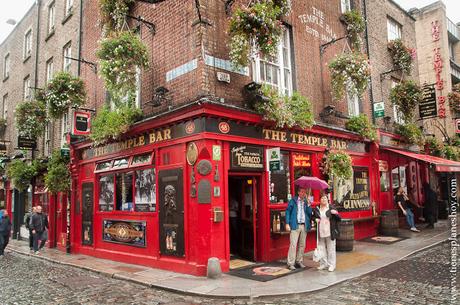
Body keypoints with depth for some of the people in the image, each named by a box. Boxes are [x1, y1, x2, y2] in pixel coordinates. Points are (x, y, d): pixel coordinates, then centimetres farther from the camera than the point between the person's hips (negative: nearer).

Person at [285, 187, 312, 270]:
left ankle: (299, 261, 21)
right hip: (295, 225, -4)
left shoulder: (306, 202, 13)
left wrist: (308, 204, -9)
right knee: (293, 244, -8)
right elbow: (288, 212, 0)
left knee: (302, 245, 9)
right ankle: (291, 263, -2)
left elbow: (309, 213, 4)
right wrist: (287, 224, -7)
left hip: (304, 226, 4)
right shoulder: (293, 201, 2)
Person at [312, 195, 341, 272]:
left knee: (331, 249, 3)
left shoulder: (331, 208, -3)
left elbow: (339, 219, -4)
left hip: (330, 233, -3)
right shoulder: (316, 209, 6)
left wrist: (336, 213, -23)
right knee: (321, 248, 12)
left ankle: (331, 265, 13)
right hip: (320, 233, 3)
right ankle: (323, 264, 24)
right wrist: (315, 219, -2)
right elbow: (313, 217, 20)